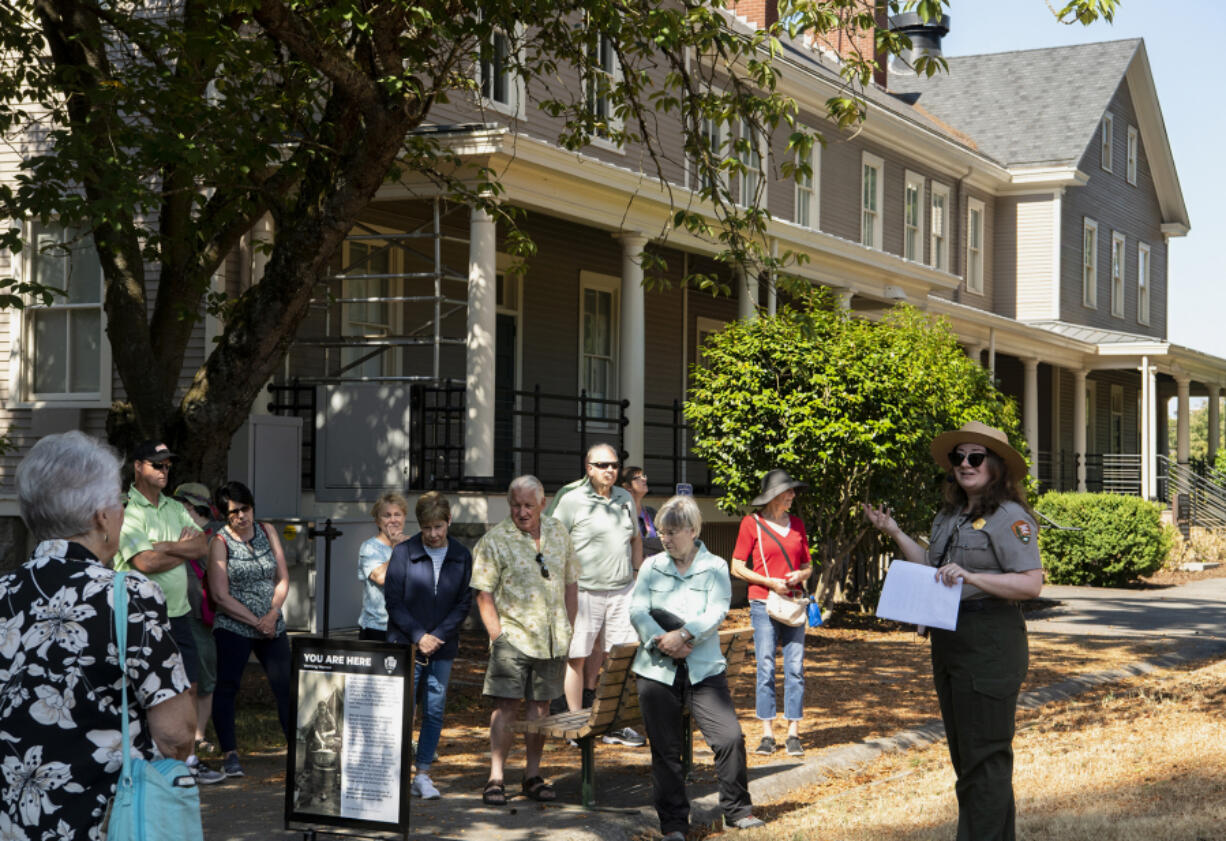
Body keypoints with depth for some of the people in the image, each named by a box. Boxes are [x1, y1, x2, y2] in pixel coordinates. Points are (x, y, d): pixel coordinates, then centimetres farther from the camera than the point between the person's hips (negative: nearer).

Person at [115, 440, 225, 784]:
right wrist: (184, 548, -6)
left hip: (178, 613, 7)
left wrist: (163, 547, -12)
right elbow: (145, 562, -20)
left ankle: (188, 760, 17)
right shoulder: (125, 511, -9)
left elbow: (202, 545, 1)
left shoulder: (175, 508, 14)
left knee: (188, 687, 9)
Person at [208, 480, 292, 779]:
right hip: (233, 628, -4)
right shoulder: (220, 542, -6)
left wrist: (272, 614, -8)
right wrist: (256, 622, -12)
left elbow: (283, 578, 7)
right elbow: (221, 596, -9)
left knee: (286, 685, 1)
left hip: (272, 627, 4)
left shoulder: (267, 531, 7)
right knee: (226, 687, -4)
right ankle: (229, 754, 4)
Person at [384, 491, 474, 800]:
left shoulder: (462, 556, 3)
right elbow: (392, 600, -5)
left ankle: (423, 774, 13)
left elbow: (464, 603, 3)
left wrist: (438, 636, -9)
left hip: (443, 647, 3)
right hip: (405, 644, -2)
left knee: (435, 710, 4)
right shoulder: (403, 553, -4)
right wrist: (418, 636, -12)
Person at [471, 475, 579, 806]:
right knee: (506, 705, -7)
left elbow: (571, 584, 16)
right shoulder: (494, 540, -6)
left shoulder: (558, 534, 9)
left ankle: (533, 775, 17)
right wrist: (497, 635, -14)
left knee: (541, 705, 8)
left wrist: (567, 629, 10)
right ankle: (496, 778, -3)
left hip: (551, 640, 4)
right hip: (513, 637, -4)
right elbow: (484, 593, -7)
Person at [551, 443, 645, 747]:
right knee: (578, 657, 0)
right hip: (584, 592, -5)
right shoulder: (572, 501, -4)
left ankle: (616, 724, 10)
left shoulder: (626, 499, 13)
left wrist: (639, 576, 20)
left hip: (622, 591, 5)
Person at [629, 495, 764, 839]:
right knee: (665, 749, 4)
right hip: (656, 668, 1)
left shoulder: (715, 567, 5)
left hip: (704, 668, -1)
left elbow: (716, 613, -8)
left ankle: (738, 810, 9)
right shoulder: (651, 566, 10)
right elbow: (637, 610, -1)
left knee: (730, 737, -10)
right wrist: (661, 640, -16)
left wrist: (683, 635, -20)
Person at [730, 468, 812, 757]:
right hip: (764, 603, -4)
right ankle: (767, 734, 3)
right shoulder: (752, 523, 1)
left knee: (795, 668, -1)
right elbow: (737, 567, 0)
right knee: (766, 668, -3)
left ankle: (794, 734, 3)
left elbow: (808, 565, 19)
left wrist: (800, 575, -4)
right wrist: (770, 582, -11)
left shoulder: (797, 524, 14)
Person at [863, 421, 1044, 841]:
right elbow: (932, 569, 19)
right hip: (948, 644, 10)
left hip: (989, 643, -9)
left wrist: (971, 577, -27)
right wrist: (894, 532, 14)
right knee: (963, 753, 17)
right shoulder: (949, 516, 15)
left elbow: (1031, 584, -19)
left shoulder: (1010, 518, -13)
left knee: (984, 755, -6)